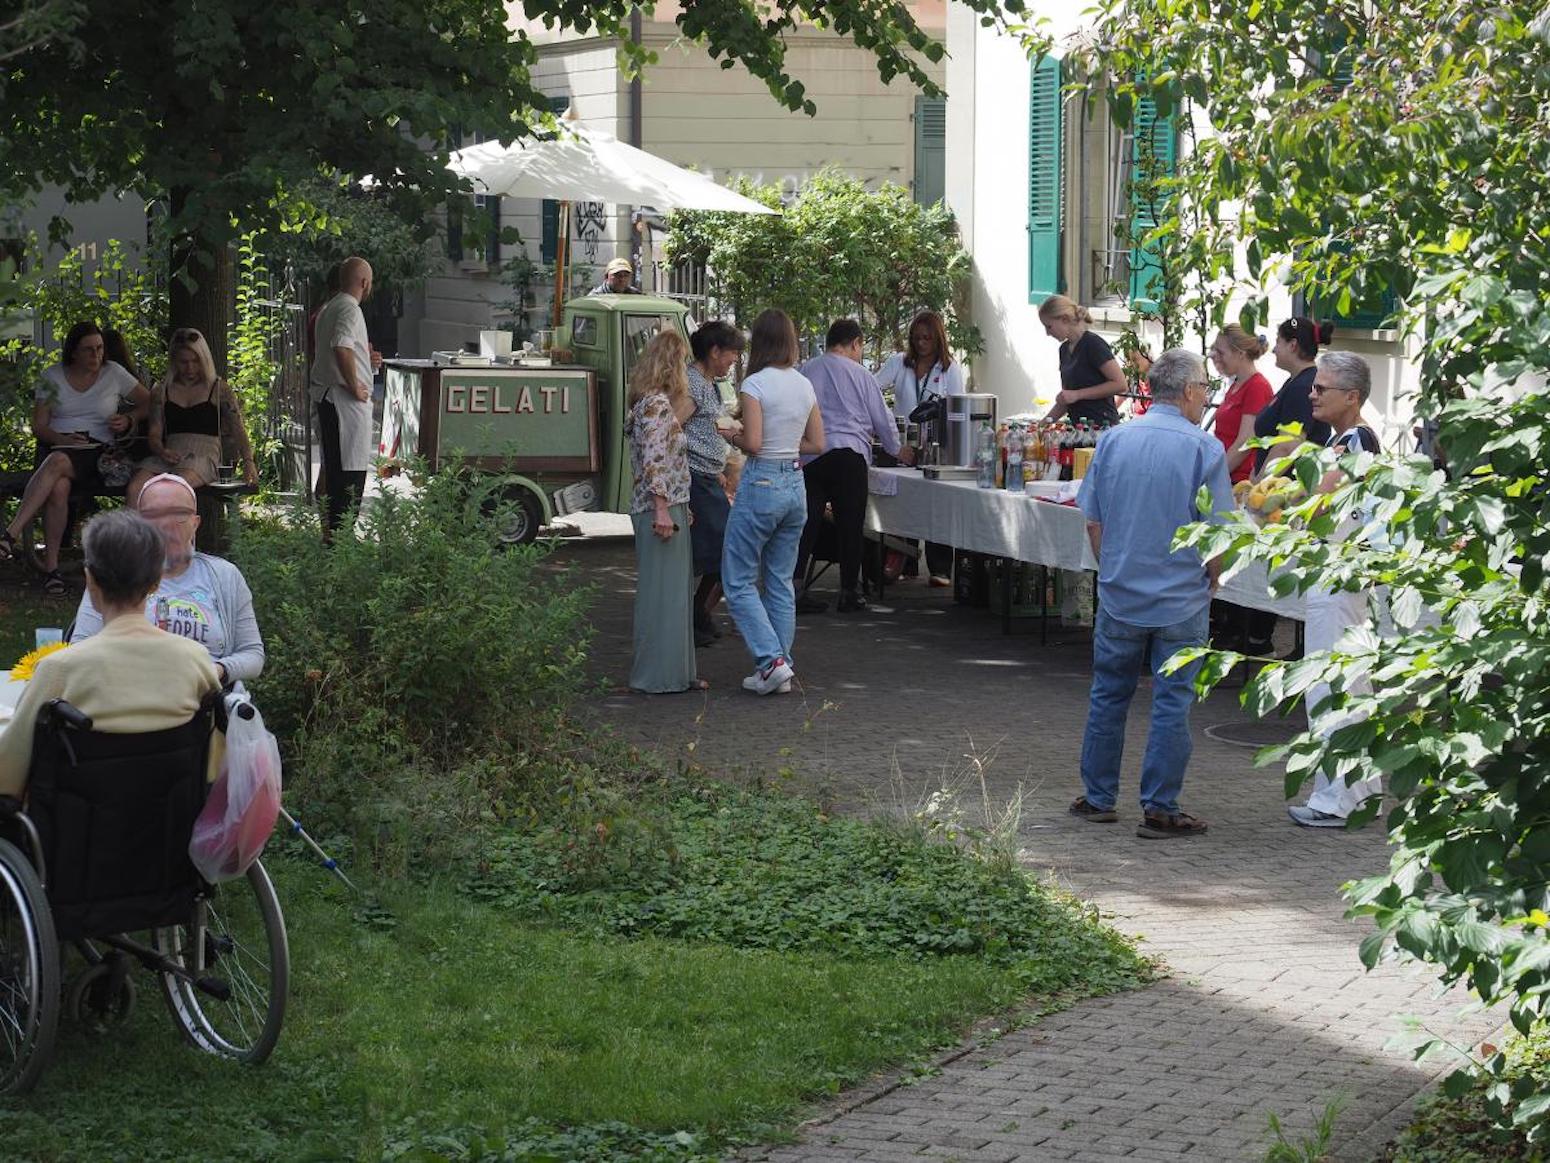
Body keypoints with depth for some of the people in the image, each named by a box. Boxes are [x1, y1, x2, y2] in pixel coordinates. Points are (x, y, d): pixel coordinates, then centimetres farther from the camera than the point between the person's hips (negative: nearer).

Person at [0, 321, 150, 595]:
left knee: (57, 463, -38)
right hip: (59, 448, 1)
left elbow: (149, 403, 19)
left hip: (98, 453, -1)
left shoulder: (114, 374, 10)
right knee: (58, 487, -37)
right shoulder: (53, 377, 11)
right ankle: (51, 567, -37)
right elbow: (38, 426, 8)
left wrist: (128, 420, -1)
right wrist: (63, 439, -12)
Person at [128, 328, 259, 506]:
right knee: (135, 488, -30)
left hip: (204, 456, -3)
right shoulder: (162, 391, 19)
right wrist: (161, 451, -11)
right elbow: (154, 433, 14)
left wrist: (248, 462, -12)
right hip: (170, 456, 3)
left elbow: (238, 430, 6)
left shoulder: (219, 389, 12)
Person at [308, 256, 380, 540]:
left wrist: (364, 359, 24)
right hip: (346, 399, -10)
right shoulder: (350, 309, -14)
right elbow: (342, 347, -30)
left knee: (333, 468, 15)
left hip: (324, 396, 10)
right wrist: (355, 386, -21)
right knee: (351, 470, -8)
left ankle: (330, 532, 21)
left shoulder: (327, 309, 18)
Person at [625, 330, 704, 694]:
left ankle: (677, 671, 18)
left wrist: (681, 507, 25)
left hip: (669, 508, 10)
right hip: (662, 508, -10)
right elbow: (654, 461, -21)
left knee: (674, 592, 13)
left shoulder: (655, 403, 17)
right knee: (664, 592, -6)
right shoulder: (657, 404, -14)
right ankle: (659, 674, -3)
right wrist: (662, 508, -23)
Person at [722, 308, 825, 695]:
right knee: (780, 580, 14)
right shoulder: (805, 385, 7)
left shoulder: (755, 384, -12)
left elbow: (752, 443, -18)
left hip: (761, 484, -7)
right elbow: (816, 444, 10)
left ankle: (771, 660, -10)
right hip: (795, 485, 7)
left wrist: (734, 437, 2)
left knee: (739, 581, 2)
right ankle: (781, 669, 14)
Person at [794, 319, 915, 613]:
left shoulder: (805, 371, 9)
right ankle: (849, 592, 8)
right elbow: (882, 419, 10)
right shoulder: (860, 375, 4)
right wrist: (897, 450, 26)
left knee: (806, 523, 2)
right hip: (848, 453, -3)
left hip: (808, 455, 3)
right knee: (849, 525, 4)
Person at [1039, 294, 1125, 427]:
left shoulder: (1093, 344, -9)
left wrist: (1078, 394, -15)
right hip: (1077, 426, 7)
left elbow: (1120, 384, -15)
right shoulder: (1064, 349, 15)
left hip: (1100, 425, -7)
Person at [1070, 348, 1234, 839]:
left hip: (1120, 596, 3)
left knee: (1108, 696, 15)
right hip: (1181, 601, -3)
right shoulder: (1204, 448, -11)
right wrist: (1209, 581, 6)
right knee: (1172, 703, 3)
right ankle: (1160, 809, 4)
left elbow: (1093, 521, 4)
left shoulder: (1114, 440, 0)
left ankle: (1098, 798, 21)